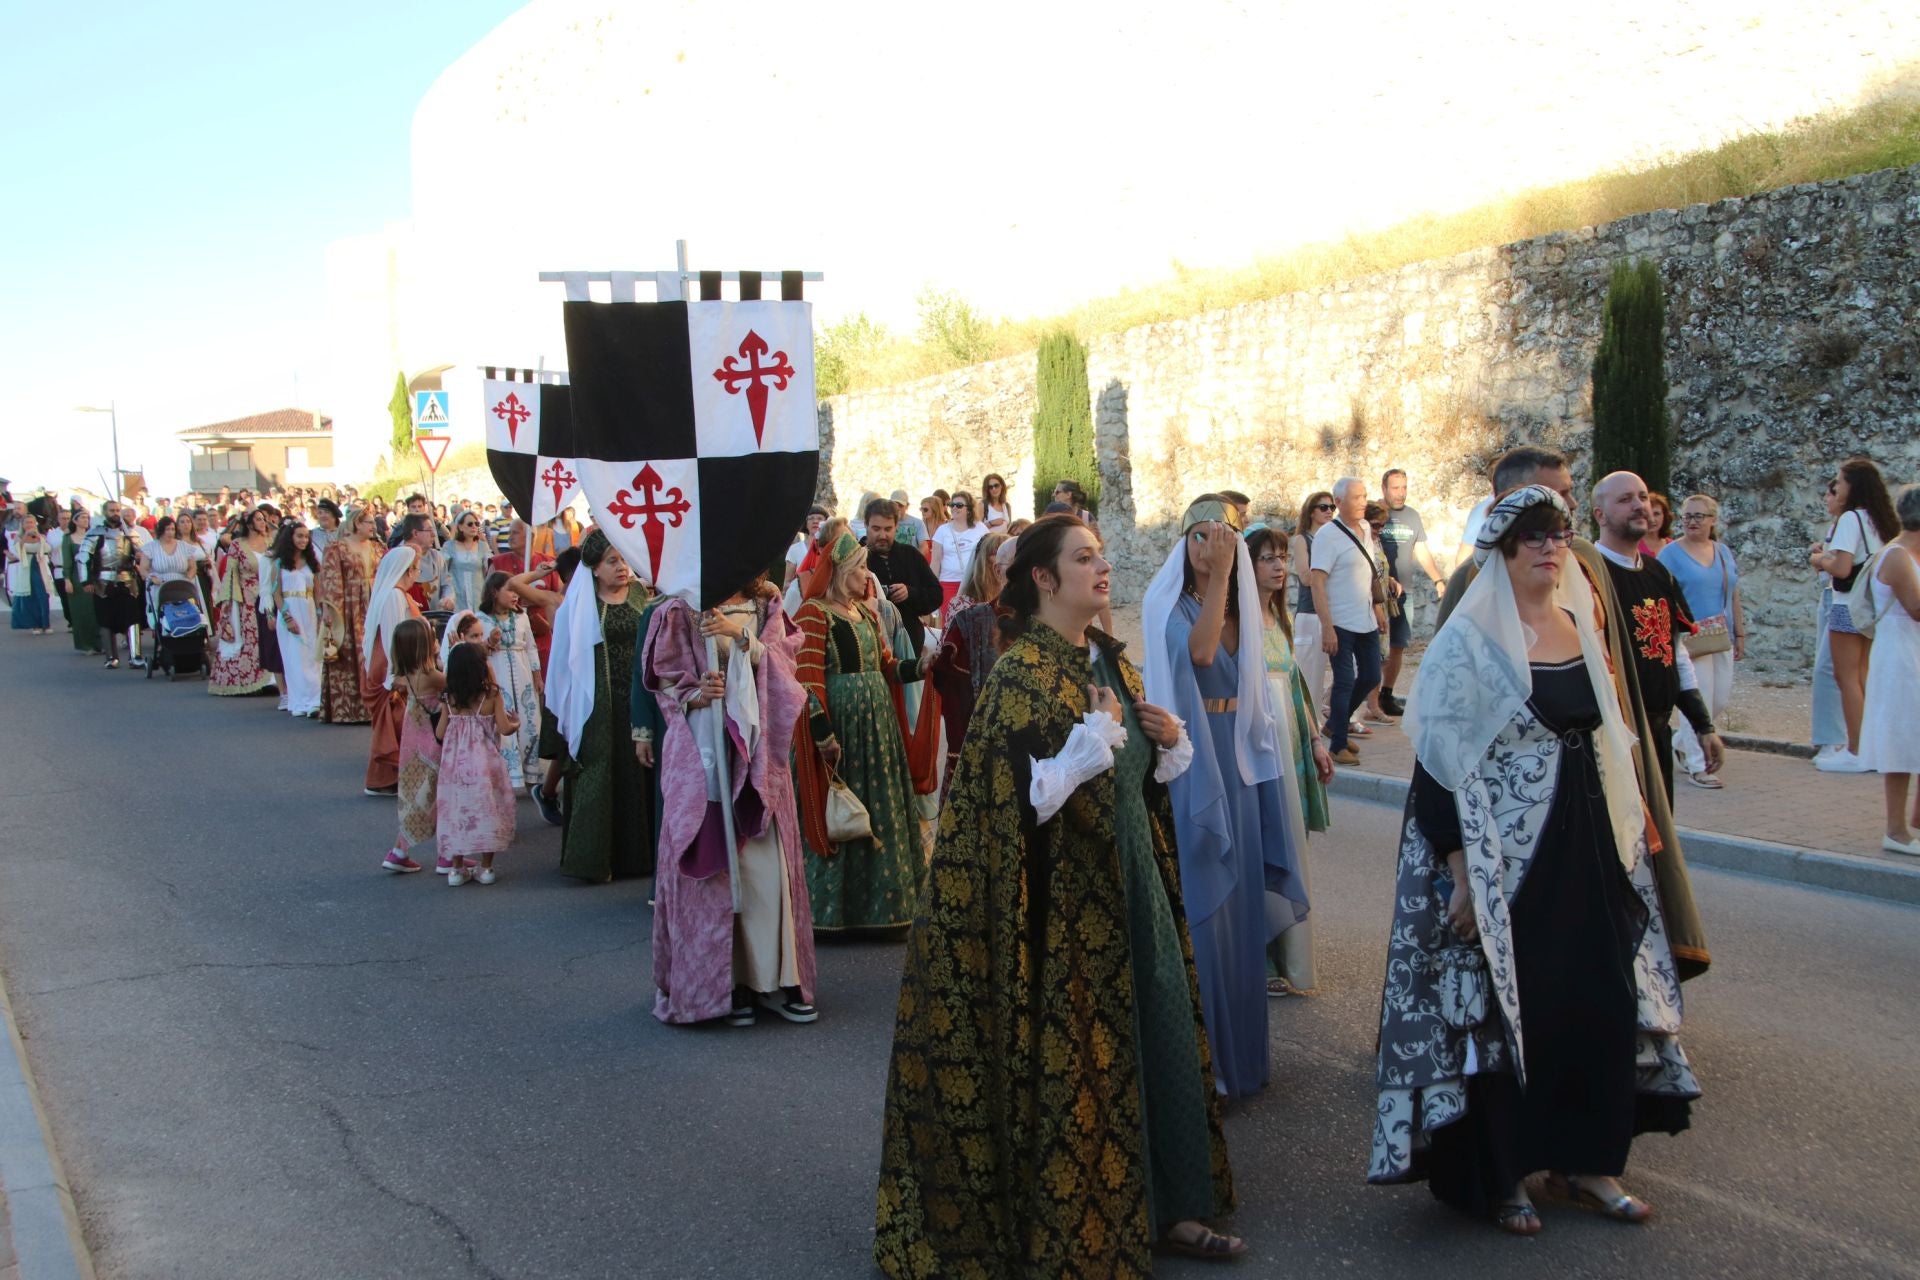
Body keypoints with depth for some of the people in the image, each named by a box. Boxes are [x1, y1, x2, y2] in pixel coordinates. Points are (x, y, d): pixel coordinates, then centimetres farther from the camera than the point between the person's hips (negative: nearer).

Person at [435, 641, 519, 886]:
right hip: (485, 762, -3)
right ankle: (486, 867, 11)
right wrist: (516, 723, 10)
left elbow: (439, 733, 4)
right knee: (487, 809, 9)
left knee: (457, 811, 11)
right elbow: (505, 728, -11)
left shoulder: (450, 699, 1)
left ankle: (456, 868, 12)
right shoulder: (492, 695, -8)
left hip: (455, 762, 3)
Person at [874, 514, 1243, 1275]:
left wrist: (1169, 741, -1)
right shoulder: (1021, 672, -15)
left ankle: (1167, 1207, 23)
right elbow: (1026, 800, -22)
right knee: (1075, 1051, 2)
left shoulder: (1109, 657, 9)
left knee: (1162, 1034, 10)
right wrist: (1095, 732, -24)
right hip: (1065, 893, -8)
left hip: (1131, 872, 8)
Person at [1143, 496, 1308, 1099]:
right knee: (1201, 904, -3)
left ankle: (1238, 1046, 26)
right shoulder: (1171, 605, -8)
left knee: (1240, 896, 12)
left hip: (1238, 760, 6)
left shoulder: (1242, 608, 10)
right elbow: (1197, 652, -30)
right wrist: (1216, 578, -27)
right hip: (1191, 761, -6)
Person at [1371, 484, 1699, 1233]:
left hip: (1590, 847, 6)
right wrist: (1461, 871, -17)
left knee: (1603, 1000, 9)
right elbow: (1439, 764, -13)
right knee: (1504, 1009, 3)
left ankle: (1585, 1159, 26)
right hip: (1505, 857, -6)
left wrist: (1626, 835, 15)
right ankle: (1498, 1176, 18)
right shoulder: (1469, 640, -11)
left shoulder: (1580, 623, 8)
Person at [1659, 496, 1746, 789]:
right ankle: (1697, 767, 2)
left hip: (1721, 639, 7)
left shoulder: (1723, 552, 13)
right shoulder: (1672, 553, -6)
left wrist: (1740, 634, 14)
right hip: (1689, 640, -7)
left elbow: (1734, 596, 17)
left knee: (1721, 699, 9)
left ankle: (1681, 741, 30)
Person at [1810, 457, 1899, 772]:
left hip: (1848, 606, -8)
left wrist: (1818, 559, -4)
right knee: (1863, 678, 14)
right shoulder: (1881, 520, 10)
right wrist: (1829, 551, 14)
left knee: (1847, 678, -2)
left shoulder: (1850, 518, -15)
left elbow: (1842, 567, -22)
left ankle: (1856, 752, -1)